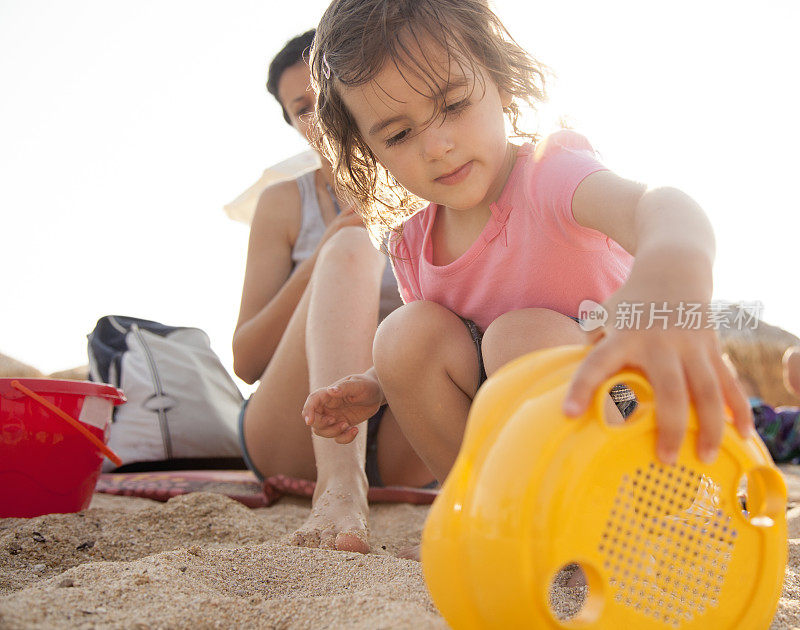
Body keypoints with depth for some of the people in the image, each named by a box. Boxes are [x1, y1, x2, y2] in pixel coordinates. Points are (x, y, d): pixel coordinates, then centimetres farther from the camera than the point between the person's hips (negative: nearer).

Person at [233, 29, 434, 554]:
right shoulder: (285, 204, 9)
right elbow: (246, 362, 2)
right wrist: (323, 260, -11)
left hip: (400, 449, 2)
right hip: (290, 433, -1)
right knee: (354, 248, -25)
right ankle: (339, 487, -44)